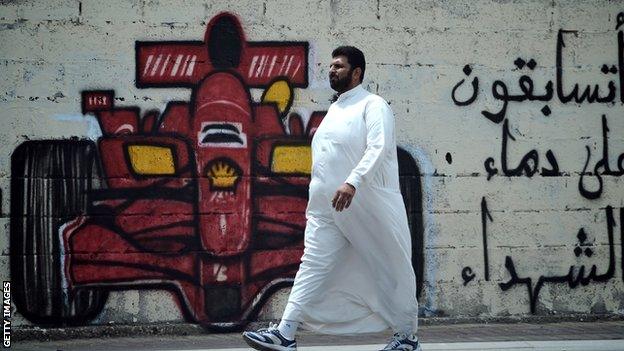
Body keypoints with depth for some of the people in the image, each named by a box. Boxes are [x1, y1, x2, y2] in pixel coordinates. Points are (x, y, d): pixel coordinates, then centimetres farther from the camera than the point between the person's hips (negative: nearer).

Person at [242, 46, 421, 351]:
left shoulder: (373, 105, -5)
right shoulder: (333, 111, 19)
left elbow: (378, 148, -21)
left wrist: (353, 182, -34)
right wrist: (314, 202, 22)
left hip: (370, 208, -7)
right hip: (327, 208, 7)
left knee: (391, 271, 5)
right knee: (313, 266, -4)